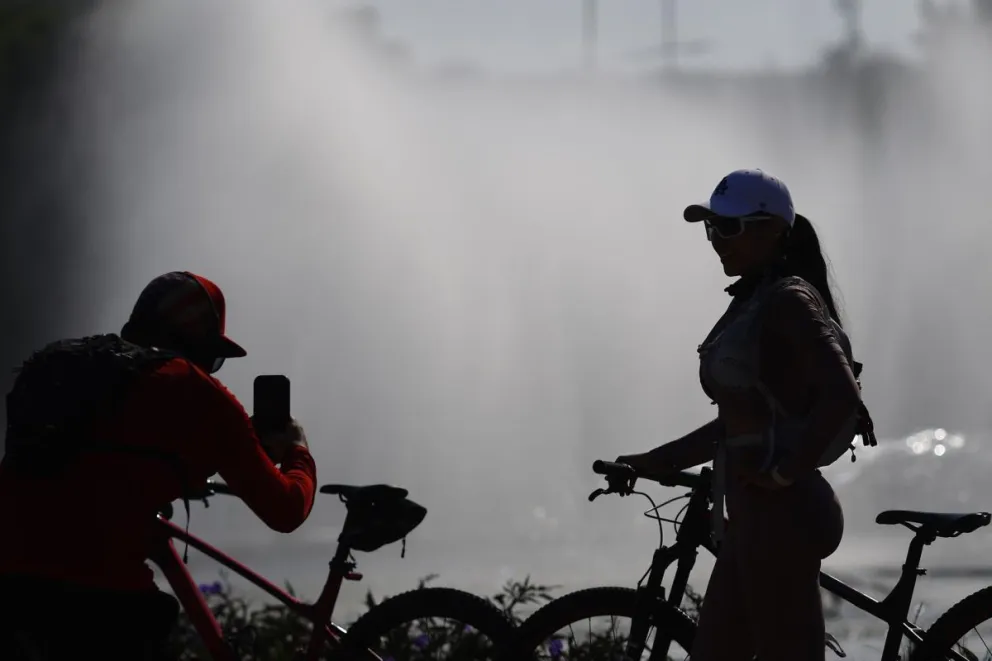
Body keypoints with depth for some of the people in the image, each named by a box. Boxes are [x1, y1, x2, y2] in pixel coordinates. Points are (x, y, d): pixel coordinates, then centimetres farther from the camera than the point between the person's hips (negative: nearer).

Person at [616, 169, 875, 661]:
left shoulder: (790, 301, -12)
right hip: (752, 518, 10)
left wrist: (786, 472, -19)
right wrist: (658, 462, 20)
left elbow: (842, 395, -25)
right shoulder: (749, 305, 16)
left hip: (781, 516, -10)